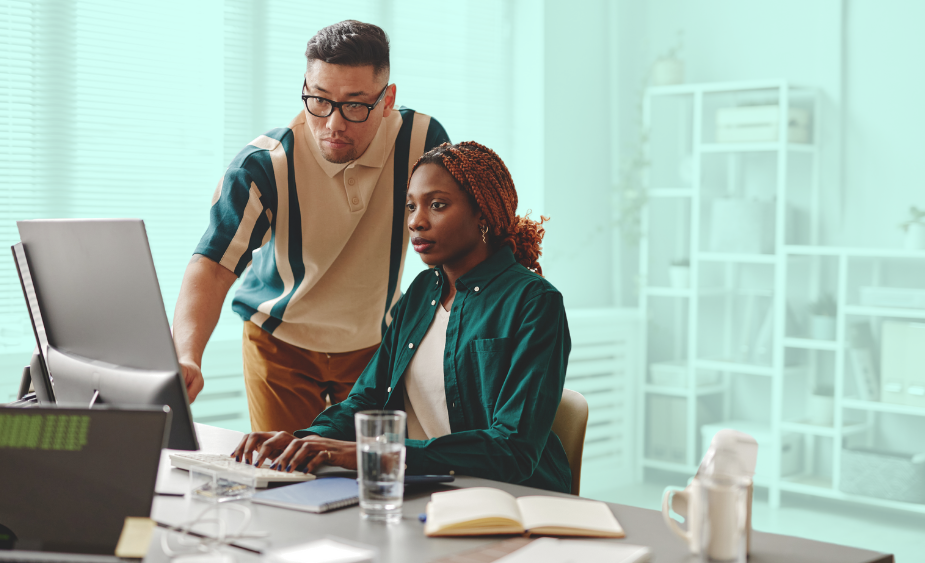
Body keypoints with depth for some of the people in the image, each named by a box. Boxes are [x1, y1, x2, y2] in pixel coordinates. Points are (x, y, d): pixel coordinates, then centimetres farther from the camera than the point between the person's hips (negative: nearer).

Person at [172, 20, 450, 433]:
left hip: (375, 346, 2)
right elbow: (212, 266, -30)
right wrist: (185, 356, -48)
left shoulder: (422, 141, -17)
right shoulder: (262, 165, -22)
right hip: (280, 344, -1)